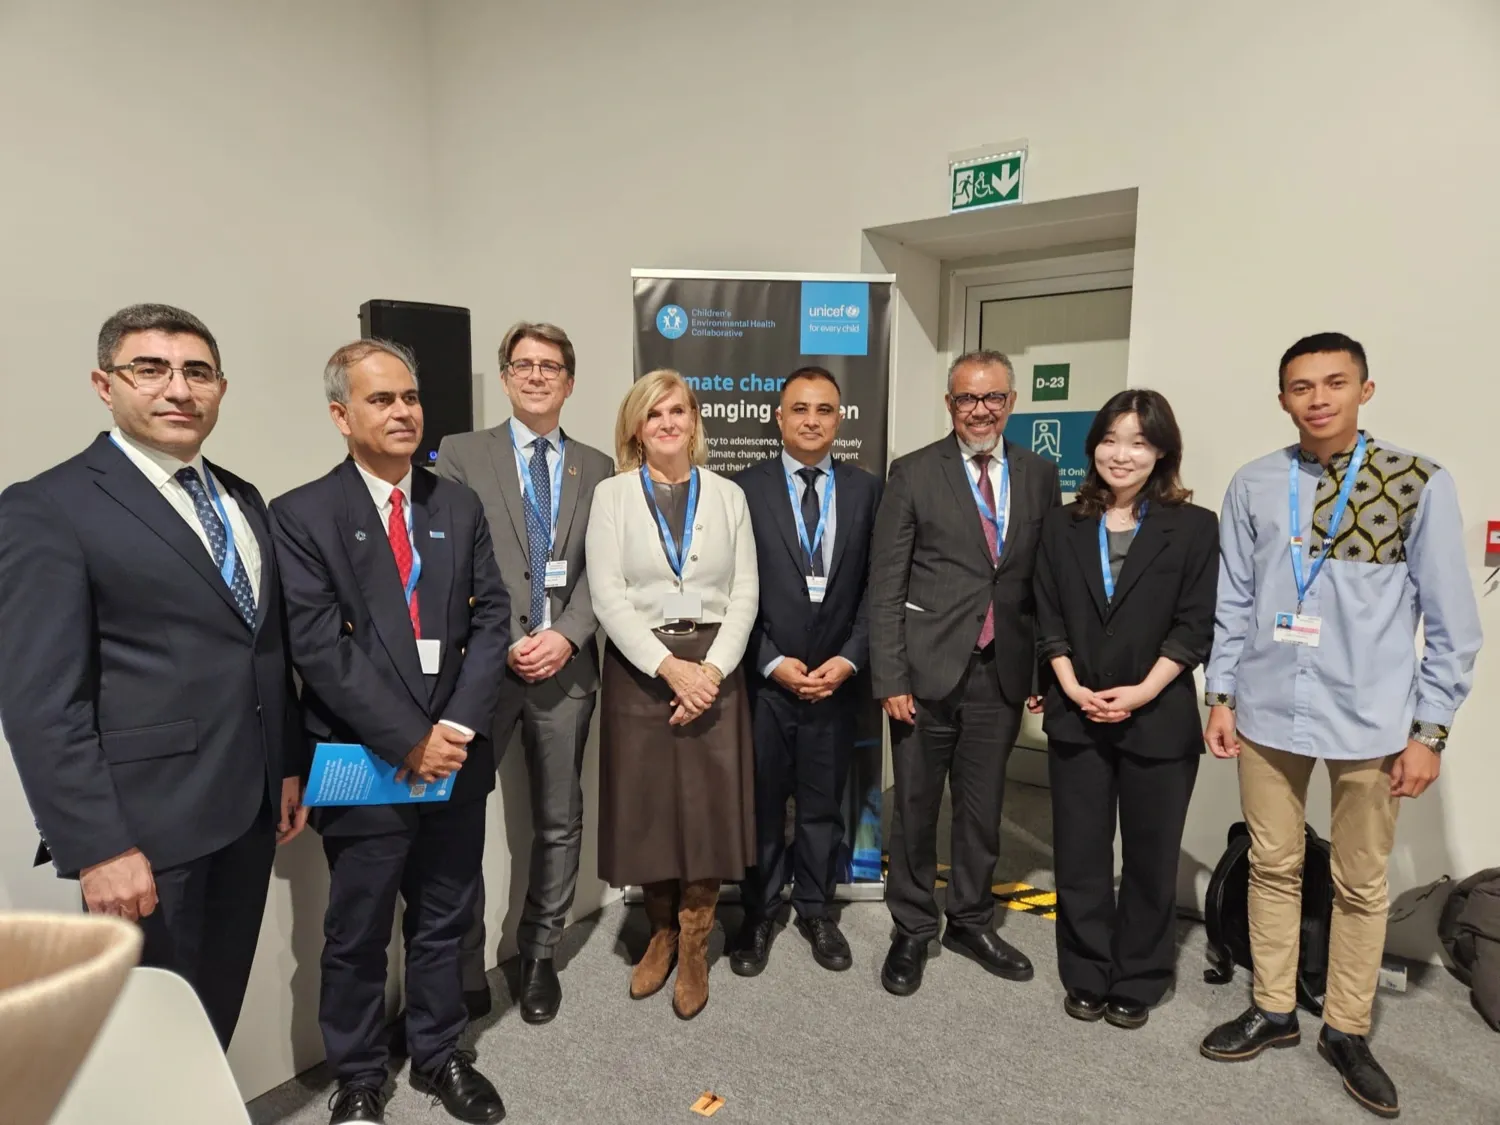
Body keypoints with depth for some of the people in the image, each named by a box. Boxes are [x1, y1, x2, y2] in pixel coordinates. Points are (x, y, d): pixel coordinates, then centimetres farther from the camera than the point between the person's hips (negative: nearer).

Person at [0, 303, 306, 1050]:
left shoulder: (242, 500, 11)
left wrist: (290, 764, 12)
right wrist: (97, 849, -18)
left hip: (249, 808, 6)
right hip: (146, 824, -6)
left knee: (219, 1015, 20)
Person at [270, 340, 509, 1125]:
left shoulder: (459, 505, 7)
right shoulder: (301, 515, -6)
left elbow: (491, 618, 1)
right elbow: (319, 647, -13)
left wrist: (459, 725, -11)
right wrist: (408, 741, -16)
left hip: (456, 754, 3)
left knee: (443, 923, 17)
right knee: (357, 934, 13)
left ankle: (439, 1055, 37)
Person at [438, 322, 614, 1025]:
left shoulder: (596, 468, 10)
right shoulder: (462, 454, 4)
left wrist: (566, 636, -11)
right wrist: (505, 643, -12)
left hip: (565, 664, 3)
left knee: (559, 822, 12)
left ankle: (539, 955, 30)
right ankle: (461, 967, 20)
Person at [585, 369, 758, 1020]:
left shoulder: (727, 496, 7)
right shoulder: (612, 495, 2)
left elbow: (744, 594, 2)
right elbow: (608, 597, -6)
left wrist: (712, 668, -12)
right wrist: (669, 667, -15)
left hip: (714, 668, 1)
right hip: (638, 668, 0)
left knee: (709, 806, 2)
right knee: (647, 807, 7)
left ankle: (694, 947, 22)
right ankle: (662, 932, 30)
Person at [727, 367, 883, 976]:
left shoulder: (865, 489, 3)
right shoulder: (745, 487, -3)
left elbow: (877, 586, 2)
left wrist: (849, 659, -8)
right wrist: (774, 662, -10)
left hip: (836, 679, 2)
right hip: (764, 678, -1)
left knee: (824, 804, 15)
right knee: (761, 803, 12)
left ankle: (815, 908, 34)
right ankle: (758, 913, 30)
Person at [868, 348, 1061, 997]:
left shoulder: (1039, 476, 7)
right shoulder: (914, 474, -3)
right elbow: (885, 584, -6)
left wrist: (1048, 670, 5)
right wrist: (890, 678, -11)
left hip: (1003, 671, 3)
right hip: (928, 668, -2)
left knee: (983, 805, 15)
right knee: (916, 805, 9)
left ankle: (971, 922, 35)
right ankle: (912, 929, 27)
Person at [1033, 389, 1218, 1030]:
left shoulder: (1194, 527, -1)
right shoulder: (1063, 526, 7)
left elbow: (1195, 627, -5)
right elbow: (1048, 618, 4)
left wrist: (1143, 692, -15)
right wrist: (1071, 686, -9)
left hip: (1160, 721, -2)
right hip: (1076, 718, 2)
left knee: (1150, 858, 10)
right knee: (1079, 856, 9)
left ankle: (1138, 983, 28)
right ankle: (1086, 977, 26)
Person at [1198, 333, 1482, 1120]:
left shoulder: (1420, 484, -5)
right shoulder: (1253, 486, 1)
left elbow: (1452, 622, -3)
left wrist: (1429, 730, -5)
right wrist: (1222, 694, 4)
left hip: (1370, 720, -2)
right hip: (1267, 713, 2)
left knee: (1360, 884, 12)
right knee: (1272, 867, 14)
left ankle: (1346, 1031, 31)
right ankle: (1273, 1011, 32)